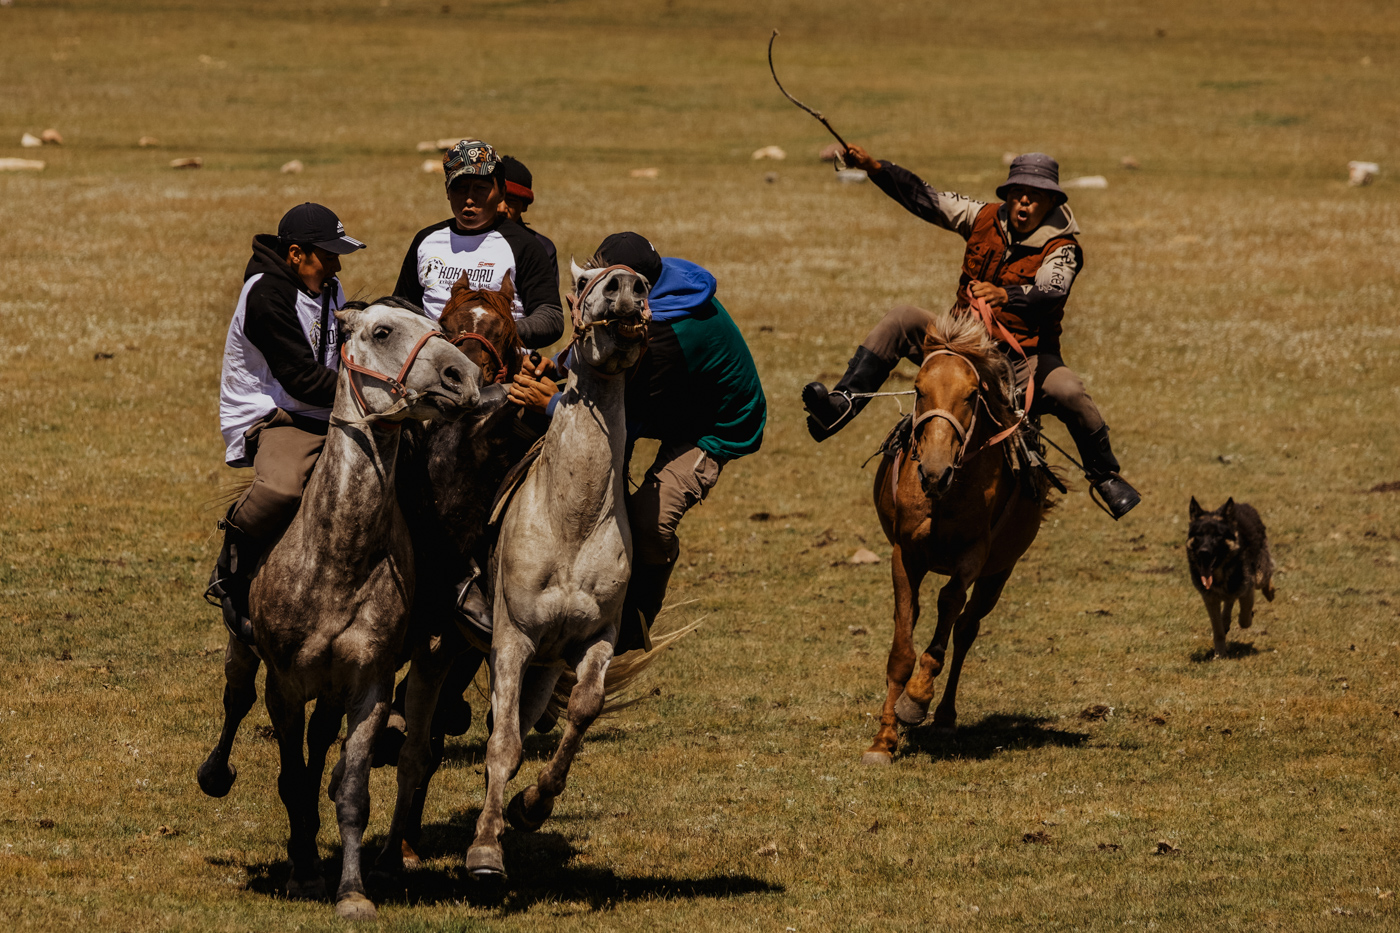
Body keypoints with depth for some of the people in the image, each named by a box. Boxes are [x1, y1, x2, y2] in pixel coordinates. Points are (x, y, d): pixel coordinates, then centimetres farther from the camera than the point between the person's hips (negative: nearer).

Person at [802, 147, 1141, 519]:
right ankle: (840, 406, -26)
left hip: (1024, 359, -4)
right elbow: (925, 200, 3)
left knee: (1069, 393, -31)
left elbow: (1050, 292, -29)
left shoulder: (1062, 249, -9)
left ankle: (1105, 477, -6)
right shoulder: (985, 220, 5)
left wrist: (1005, 296, -50)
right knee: (903, 319, -15)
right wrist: (874, 167, -8)